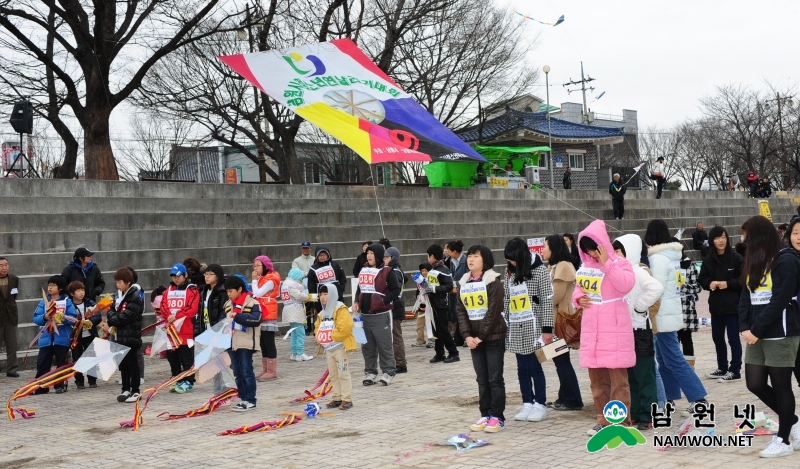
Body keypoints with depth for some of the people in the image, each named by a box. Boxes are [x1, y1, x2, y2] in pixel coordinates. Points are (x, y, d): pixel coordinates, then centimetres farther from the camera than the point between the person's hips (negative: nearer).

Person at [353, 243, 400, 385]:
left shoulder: (386, 271, -7)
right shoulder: (363, 270, 12)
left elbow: (396, 290, -8)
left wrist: (383, 300, -18)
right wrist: (356, 302, 4)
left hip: (381, 315, -6)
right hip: (364, 315, 7)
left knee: (384, 345, -2)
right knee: (367, 346, 11)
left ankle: (388, 373, 6)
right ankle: (370, 372, 19)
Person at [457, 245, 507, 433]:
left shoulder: (492, 281, -9)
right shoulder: (463, 283, 9)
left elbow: (493, 311, -14)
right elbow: (461, 312, 6)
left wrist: (481, 336, -15)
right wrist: (467, 335, -6)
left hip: (493, 336, -5)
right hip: (474, 338, 6)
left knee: (495, 378, -2)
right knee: (482, 379, 9)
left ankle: (497, 417, 4)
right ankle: (485, 415, 16)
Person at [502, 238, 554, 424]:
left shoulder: (539, 270, -7)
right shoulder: (508, 273, 7)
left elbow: (547, 301, -8)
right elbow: (505, 301, 11)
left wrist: (547, 329, -12)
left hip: (533, 328, -4)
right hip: (515, 329, 5)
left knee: (535, 367, -1)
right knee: (522, 368, 8)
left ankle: (540, 405, 10)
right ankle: (527, 404, 17)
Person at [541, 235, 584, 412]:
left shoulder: (563, 266, -13)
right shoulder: (553, 266, 17)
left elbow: (555, 296, -17)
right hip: (554, 319, 9)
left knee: (562, 360, -4)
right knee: (559, 359, 11)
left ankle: (573, 400, 1)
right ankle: (565, 397, 16)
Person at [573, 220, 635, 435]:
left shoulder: (619, 263, -7)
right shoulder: (585, 266, 11)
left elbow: (626, 284, -25)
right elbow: (578, 288, 22)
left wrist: (606, 263, -25)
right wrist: (578, 298, 0)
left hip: (614, 329, -7)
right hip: (591, 329, 7)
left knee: (617, 376, -3)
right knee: (596, 376, 12)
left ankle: (620, 420, 2)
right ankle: (603, 417, 21)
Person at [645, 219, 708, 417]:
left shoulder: (657, 258, -17)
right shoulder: (672, 256, 11)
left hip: (663, 315, -9)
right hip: (671, 311, 9)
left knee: (673, 360, -6)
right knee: (665, 359, 13)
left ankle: (698, 399, -7)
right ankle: (667, 398, 18)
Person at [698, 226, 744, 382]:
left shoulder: (736, 258, -9)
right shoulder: (708, 260, 2)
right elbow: (701, 279, 9)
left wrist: (728, 284, -18)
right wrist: (710, 283, -11)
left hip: (733, 305, -5)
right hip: (716, 305, 5)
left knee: (733, 338, 0)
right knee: (717, 337, 15)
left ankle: (735, 371, 8)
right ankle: (722, 368, 29)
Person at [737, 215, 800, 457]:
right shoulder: (754, 262, 13)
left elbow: (779, 300, -18)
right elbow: (745, 296, 9)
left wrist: (757, 330, -16)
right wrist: (745, 327, -4)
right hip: (757, 334, 8)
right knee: (755, 384, 7)